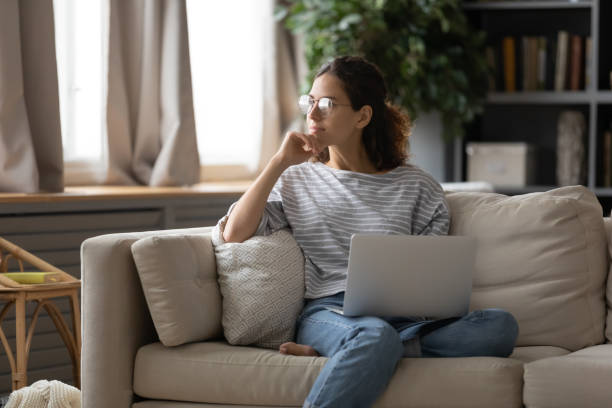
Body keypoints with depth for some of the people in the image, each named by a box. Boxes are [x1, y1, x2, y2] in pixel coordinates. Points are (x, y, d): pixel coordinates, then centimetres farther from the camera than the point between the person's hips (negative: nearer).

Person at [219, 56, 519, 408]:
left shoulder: (416, 187, 16)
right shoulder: (298, 180, 18)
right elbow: (234, 234, 4)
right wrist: (279, 163, 4)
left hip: (401, 317, 3)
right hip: (328, 311, -3)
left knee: (500, 325, -29)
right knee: (377, 336, -41)